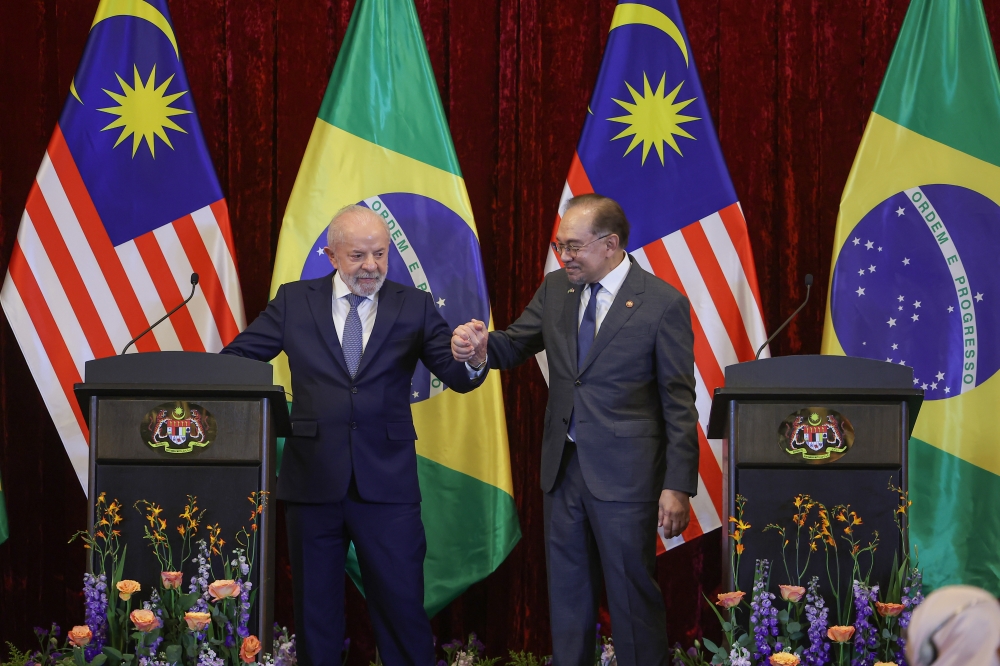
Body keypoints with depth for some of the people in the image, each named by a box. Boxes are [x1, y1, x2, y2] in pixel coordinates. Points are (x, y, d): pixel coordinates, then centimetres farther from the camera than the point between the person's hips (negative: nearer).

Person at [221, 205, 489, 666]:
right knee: (315, 610, 11)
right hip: (313, 483, 1)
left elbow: (458, 377, -3)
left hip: (387, 484, -1)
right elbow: (236, 359, 7)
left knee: (402, 607, 1)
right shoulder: (295, 301, 6)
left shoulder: (414, 307, 4)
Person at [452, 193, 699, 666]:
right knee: (567, 591, 14)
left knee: (631, 589, 3)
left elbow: (680, 404, -11)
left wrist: (678, 486, -13)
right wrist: (480, 349, -15)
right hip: (564, 467, 6)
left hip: (624, 475, -6)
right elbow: (515, 345, 10)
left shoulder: (662, 304, -11)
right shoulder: (555, 289, 6)